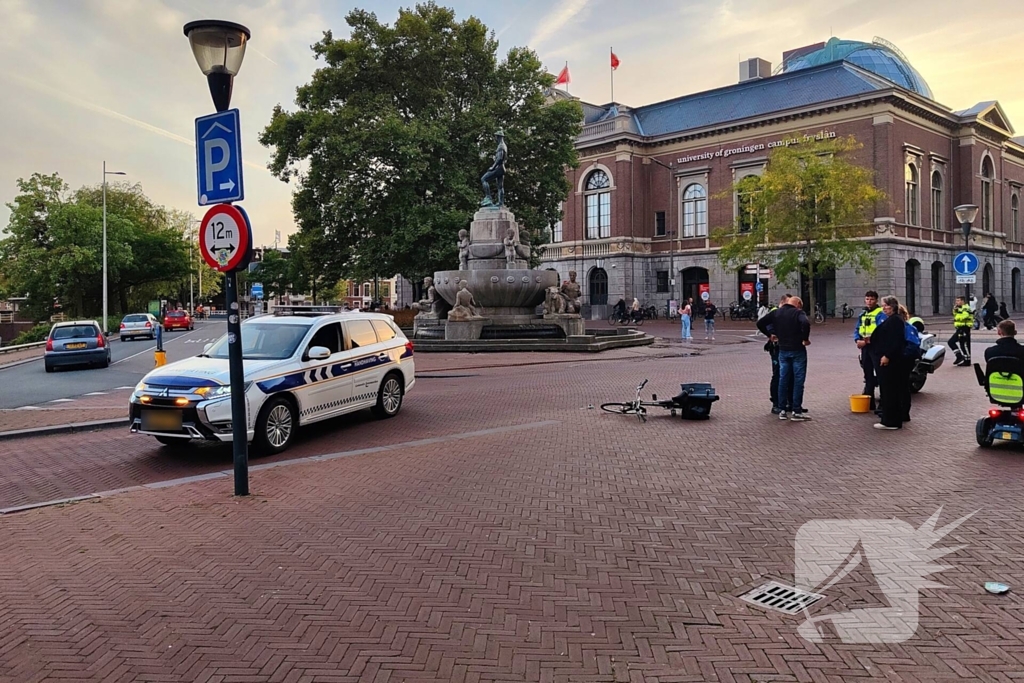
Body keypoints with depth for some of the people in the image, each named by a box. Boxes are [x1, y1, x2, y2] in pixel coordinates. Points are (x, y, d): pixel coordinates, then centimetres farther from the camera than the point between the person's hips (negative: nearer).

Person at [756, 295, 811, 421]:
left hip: (783, 350, 5)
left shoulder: (776, 312, 7)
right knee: (798, 380, 1)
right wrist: (805, 339, -17)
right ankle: (796, 411, 2)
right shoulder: (798, 312, -9)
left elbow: (760, 323, 6)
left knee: (783, 379, 11)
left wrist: (769, 335, 16)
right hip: (797, 350, -5)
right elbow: (805, 323, -29)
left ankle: (782, 410, 14)